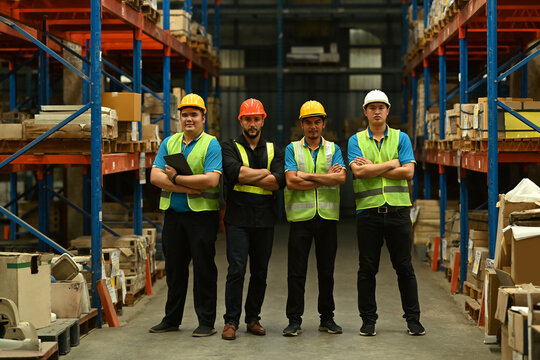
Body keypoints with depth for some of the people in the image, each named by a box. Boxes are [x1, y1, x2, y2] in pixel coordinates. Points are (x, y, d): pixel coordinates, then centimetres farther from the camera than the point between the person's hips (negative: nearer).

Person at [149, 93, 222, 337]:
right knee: (174, 268, 12)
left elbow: (211, 180, -17)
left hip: (202, 214, -5)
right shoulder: (169, 143, 12)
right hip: (173, 214, 5)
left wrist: (176, 178, -14)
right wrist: (186, 188, -13)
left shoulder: (211, 145, -3)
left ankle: (206, 322, 7)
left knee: (203, 269, -1)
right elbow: (155, 176, 0)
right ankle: (172, 319, 22)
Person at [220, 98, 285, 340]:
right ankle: (231, 321, -3)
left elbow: (279, 181, -5)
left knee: (260, 272, 8)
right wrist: (264, 173, -7)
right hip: (238, 219, -3)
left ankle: (253, 318, 19)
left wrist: (247, 176, -10)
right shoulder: (230, 148, 5)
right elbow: (234, 172, -16)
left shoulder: (273, 150, 13)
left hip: (265, 220, 3)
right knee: (236, 270, -8)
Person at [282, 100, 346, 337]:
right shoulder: (292, 149, 6)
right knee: (296, 271, -2)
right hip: (300, 216, -2)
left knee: (327, 270, 8)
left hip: (327, 217, 2)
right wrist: (326, 178, -8)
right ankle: (294, 320, 4)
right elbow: (291, 181, -9)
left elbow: (341, 177, -8)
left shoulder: (333, 149, 10)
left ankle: (327, 317, 17)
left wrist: (307, 175, -11)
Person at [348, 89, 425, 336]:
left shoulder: (401, 138, 8)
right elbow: (359, 171, -9)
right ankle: (368, 319, 13)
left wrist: (372, 168, -7)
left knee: (404, 267, 4)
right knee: (367, 268, 4)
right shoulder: (356, 140, 7)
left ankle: (413, 318, 12)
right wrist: (391, 163, -6)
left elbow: (408, 171, -5)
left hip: (397, 209, 0)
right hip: (368, 211, 0)